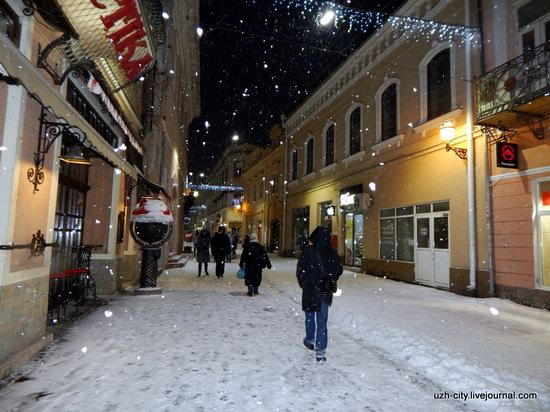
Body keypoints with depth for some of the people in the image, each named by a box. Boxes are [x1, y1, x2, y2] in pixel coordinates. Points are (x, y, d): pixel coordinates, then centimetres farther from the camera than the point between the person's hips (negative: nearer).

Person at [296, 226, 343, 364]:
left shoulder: (308, 251, -13)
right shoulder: (332, 252, -5)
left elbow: (300, 270, -11)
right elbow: (339, 270, 3)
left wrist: (303, 283, 5)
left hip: (309, 290, -1)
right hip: (325, 290, 1)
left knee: (310, 316, 22)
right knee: (322, 320, 7)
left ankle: (310, 340, 39)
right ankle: (320, 352, 3)